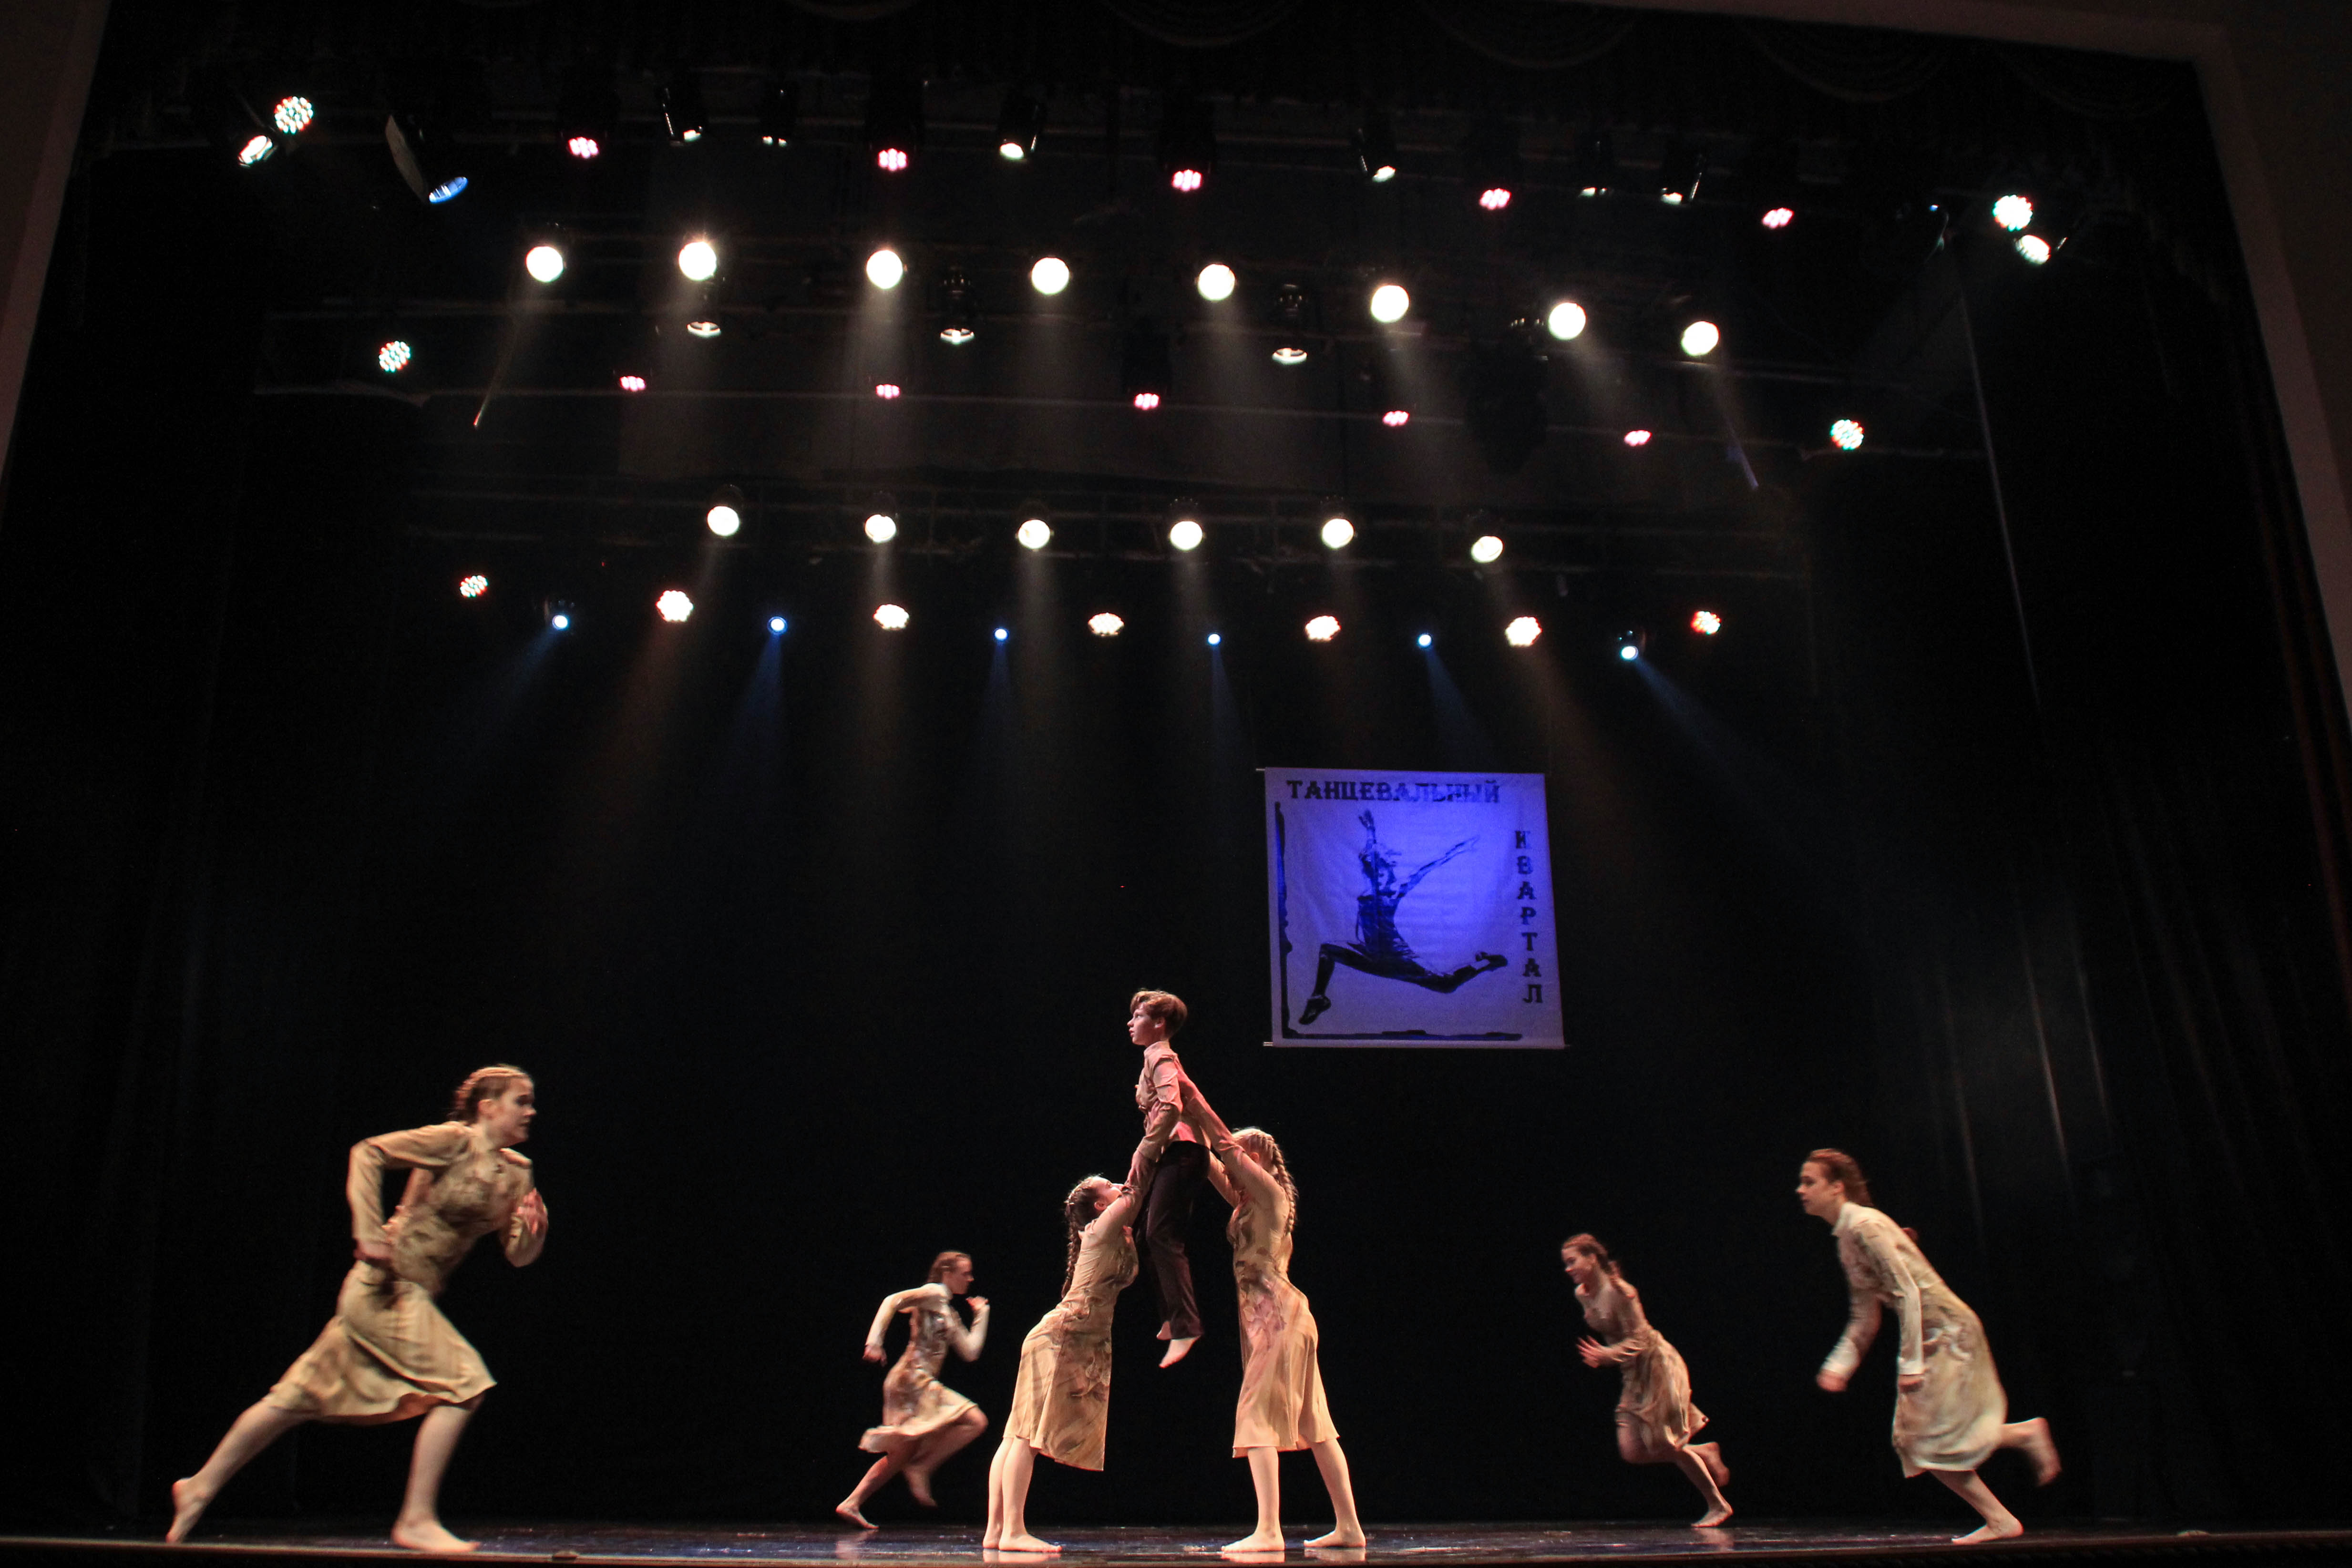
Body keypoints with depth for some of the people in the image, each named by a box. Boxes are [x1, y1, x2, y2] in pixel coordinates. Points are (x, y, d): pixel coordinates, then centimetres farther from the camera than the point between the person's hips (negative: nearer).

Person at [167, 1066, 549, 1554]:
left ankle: (201, 1487, 27)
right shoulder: (454, 1141, -13)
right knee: (460, 1384, -14)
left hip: (413, 1298, 8)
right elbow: (368, 1152, -17)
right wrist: (369, 1234, -21)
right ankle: (416, 1519, -9)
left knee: (301, 1398, 15)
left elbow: (517, 1254, 9)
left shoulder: (516, 1172, 9)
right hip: (387, 1288, -8)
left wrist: (535, 1226, -13)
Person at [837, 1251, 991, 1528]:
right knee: (975, 1421, -14)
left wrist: (982, 1314, 23)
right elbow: (893, 1300, -16)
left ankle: (850, 1504, 12)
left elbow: (971, 1352, 18)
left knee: (901, 1454, 12)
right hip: (913, 1378, -9)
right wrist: (875, 1341, -26)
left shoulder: (950, 1315, 24)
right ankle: (922, 1467, -10)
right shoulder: (934, 1293, -2)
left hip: (923, 1383, 9)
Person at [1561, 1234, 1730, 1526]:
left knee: (1666, 1445, -6)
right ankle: (1704, 1453, 20)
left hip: (1657, 1365, -8)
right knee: (1631, 1453, 1)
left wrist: (1607, 1355, -35)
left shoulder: (1619, 1292, -23)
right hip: (1635, 1376, 8)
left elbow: (1638, 1340, -23)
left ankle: (1718, 1505, 13)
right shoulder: (1582, 1295, 2)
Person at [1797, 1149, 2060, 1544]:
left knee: (1932, 1441, -8)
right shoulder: (1846, 1235, 11)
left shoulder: (1866, 1226, -18)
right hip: (1930, 1337, 9)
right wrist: (1839, 1365, 7)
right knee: (1915, 1439, 7)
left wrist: (1911, 1363, -24)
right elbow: (1865, 1319, 15)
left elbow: (1908, 1293, -23)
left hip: (1948, 1331, -9)